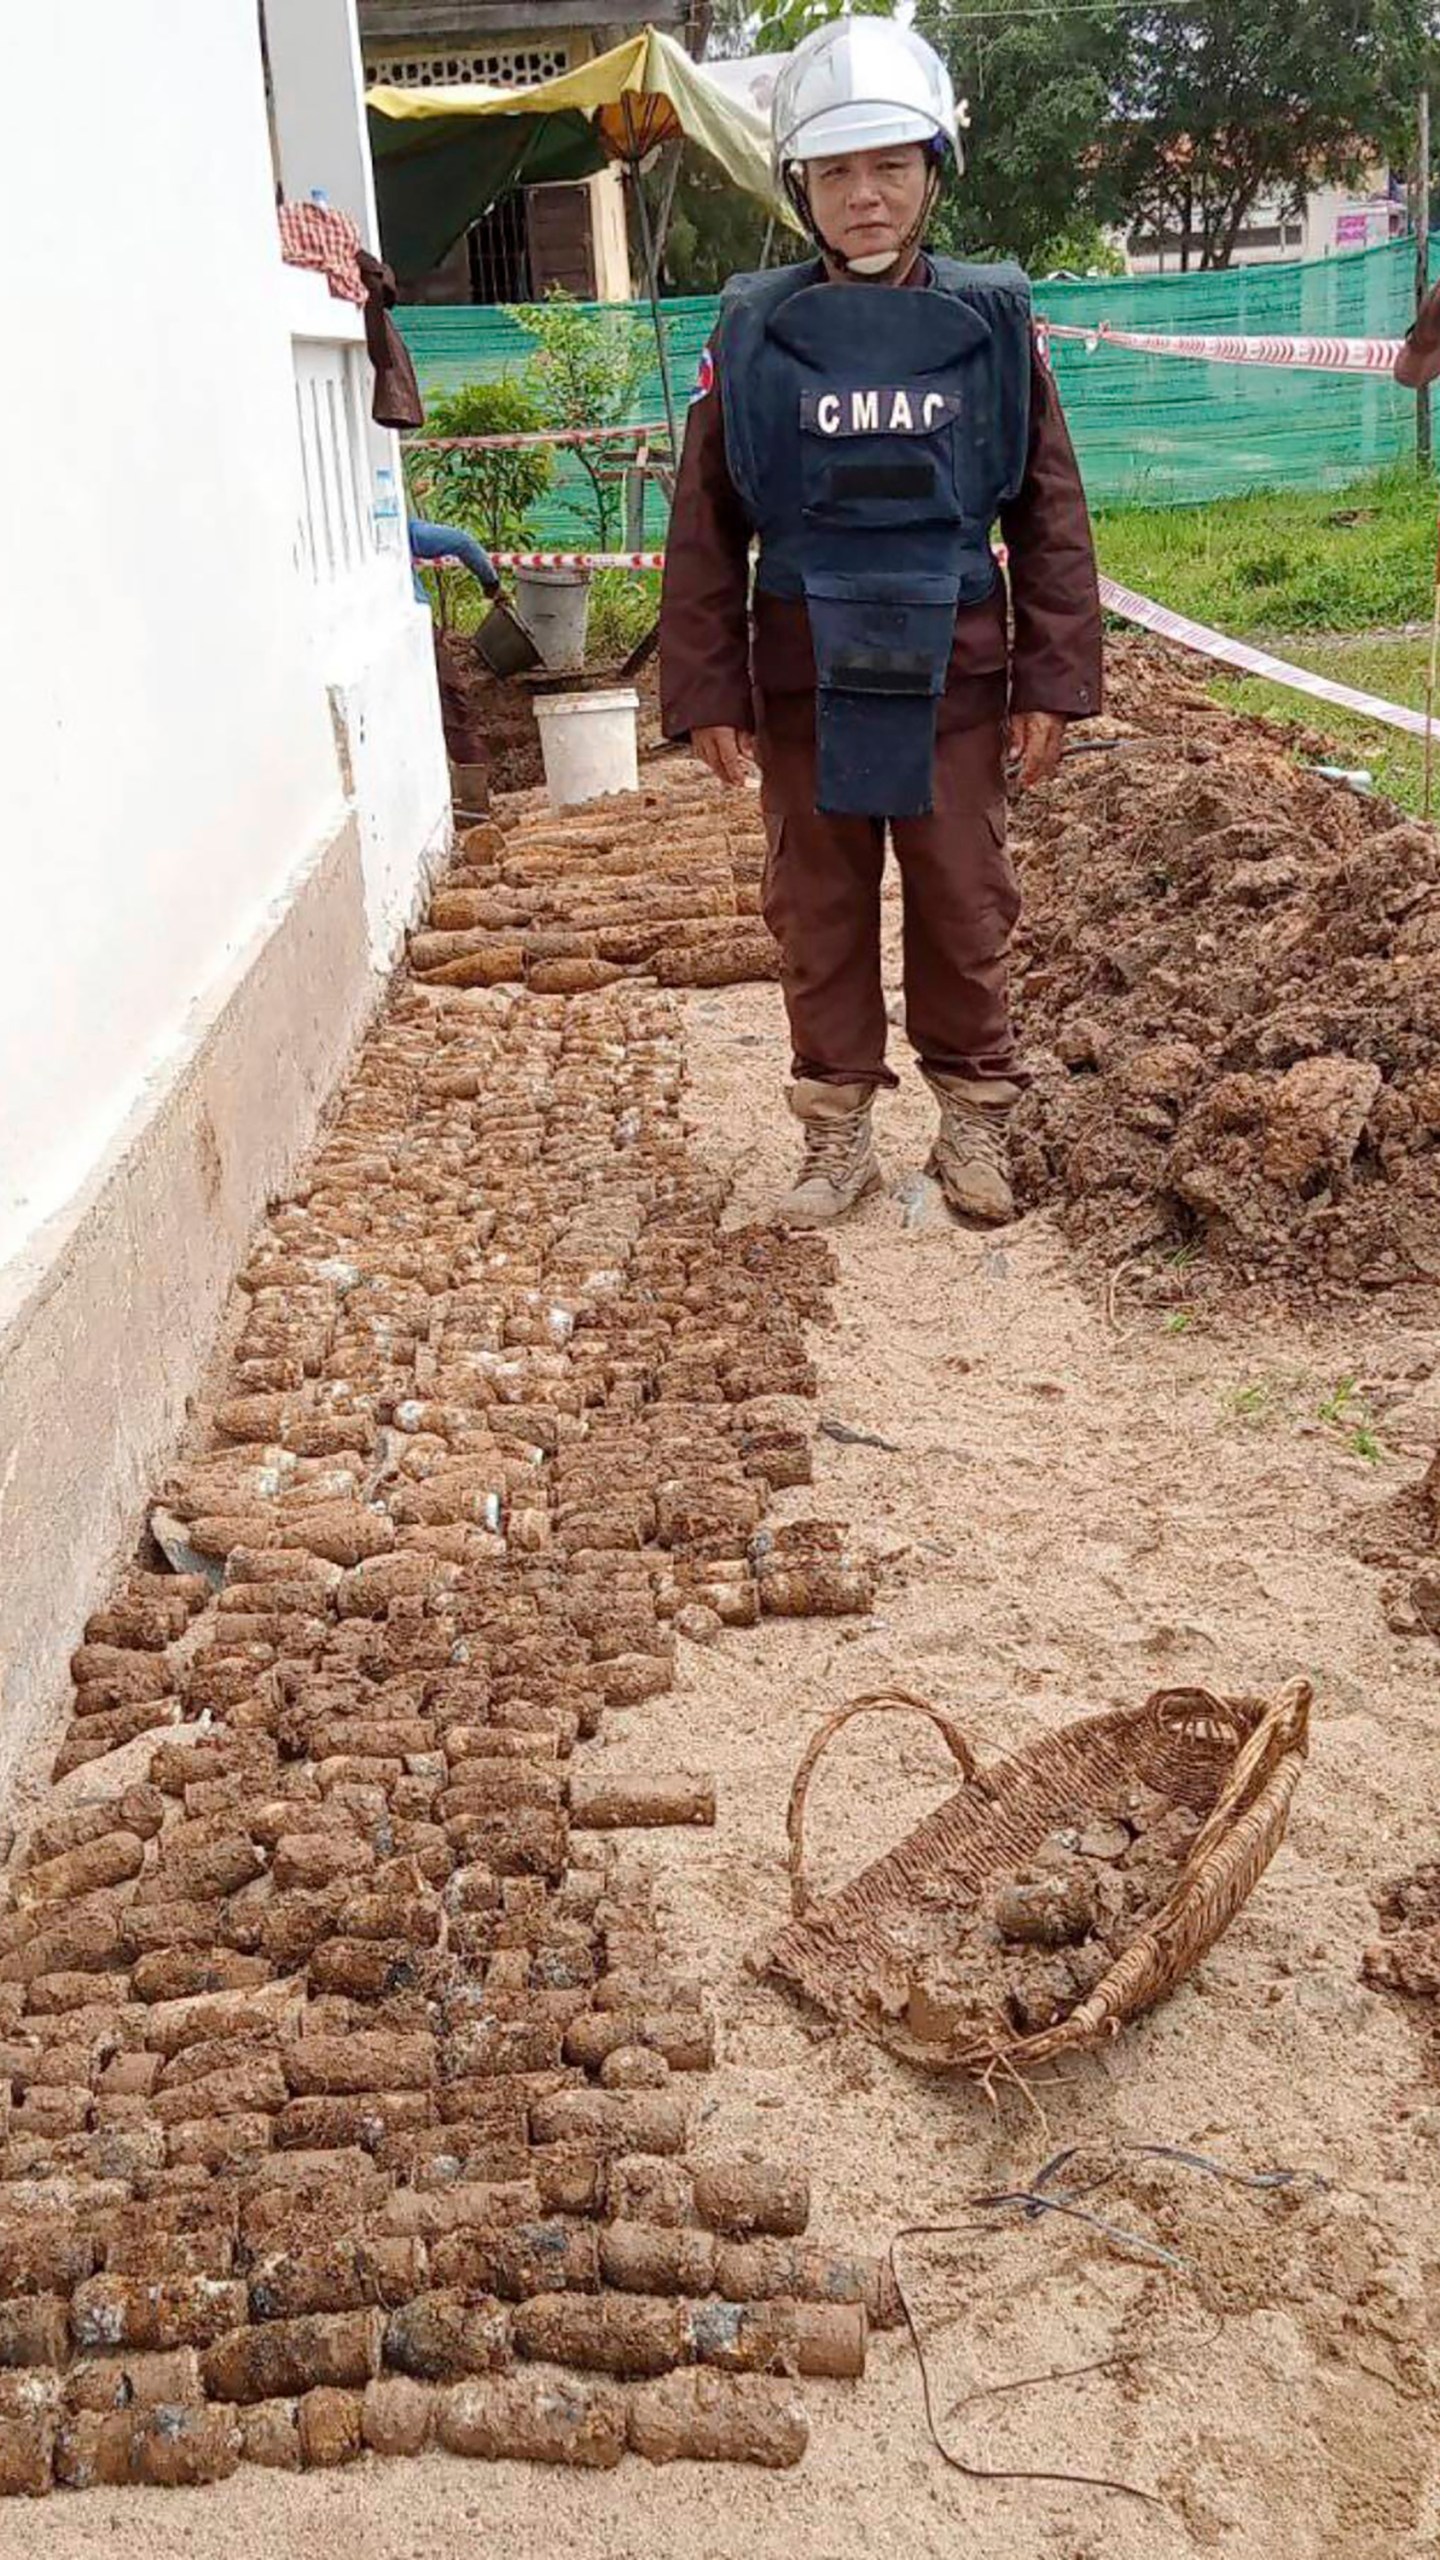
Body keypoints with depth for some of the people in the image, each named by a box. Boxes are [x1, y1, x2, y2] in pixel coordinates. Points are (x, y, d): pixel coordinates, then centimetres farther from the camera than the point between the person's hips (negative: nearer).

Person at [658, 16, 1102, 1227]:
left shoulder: (993, 323, 0)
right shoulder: (753, 333, -1)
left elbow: (1050, 516, 2)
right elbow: (706, 529, 1)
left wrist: (1055, 679, -3)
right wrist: (707, 692, -2)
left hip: (952, 671, 0)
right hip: (804, 672, 0)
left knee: (965, 905, 7)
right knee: (819, 910, 8)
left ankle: (974, 1119, 23)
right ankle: (838, 1132, 21)